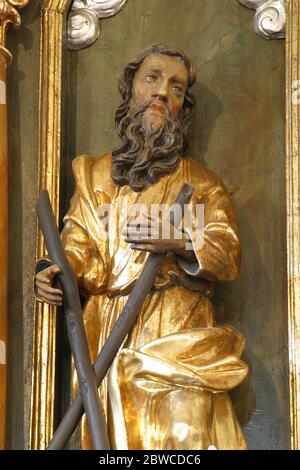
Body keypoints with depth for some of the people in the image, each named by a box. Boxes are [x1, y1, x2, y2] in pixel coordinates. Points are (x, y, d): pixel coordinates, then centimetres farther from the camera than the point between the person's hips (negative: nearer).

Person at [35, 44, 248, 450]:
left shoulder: (201, 182, 14)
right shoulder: (95, 174, 18)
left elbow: (229, 257, 4)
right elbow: (79, 248, 10)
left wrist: (179, 241, -14)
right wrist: (60, 274, -12)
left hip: (179, 338, -1)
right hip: (107, 337, 2)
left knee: (184, 432, -14)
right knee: (115, 436, -4)